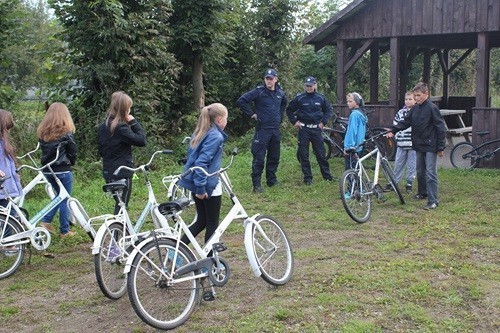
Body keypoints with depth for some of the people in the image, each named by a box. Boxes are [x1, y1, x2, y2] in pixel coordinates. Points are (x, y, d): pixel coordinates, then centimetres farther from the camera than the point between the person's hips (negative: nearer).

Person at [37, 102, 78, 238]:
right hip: (63, 170, -6)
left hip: (47, 170, 6)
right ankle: (64, 231, 11)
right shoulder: (66, 132, -12)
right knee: (65, 199, 5)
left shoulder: (42, 131, 4)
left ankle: (46, 221, 15)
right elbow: (73, 151, -6)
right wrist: (71, 162, 12)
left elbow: (44, 150, 11)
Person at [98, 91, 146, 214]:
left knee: (119, 204, 18)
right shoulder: (120, 127, -19)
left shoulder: (103, 126, 8)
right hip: (122, 173, -8)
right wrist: (134, 122, -13)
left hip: (109, 172, 8)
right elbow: (141, 140, -20)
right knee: (121, 206, -2)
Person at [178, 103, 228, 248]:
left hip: (197, 183, 8)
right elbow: (201, 163, -27)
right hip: (208, 186, -8)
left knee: (202, 221, 18)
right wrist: (201, 188, -24)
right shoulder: (216, 136, -18)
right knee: (212, 224, 7)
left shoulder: (200, 133, 10)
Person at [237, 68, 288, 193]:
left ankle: (272, 180, 26)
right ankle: (256, 184, 0)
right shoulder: (259, 91, -10)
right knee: (259, 158, -5)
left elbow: (284, 102, 30)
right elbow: (241, 101, -14)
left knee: (274, 157, 13)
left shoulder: (280, 92, 7)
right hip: (262, 130, -6)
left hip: (275, 130, 6)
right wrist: (251, 114, -11)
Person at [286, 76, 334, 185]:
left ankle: (327, 175, 17)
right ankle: (307, 177, 10)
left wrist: (323, 122, 6)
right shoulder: (299, 98, -2)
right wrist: (294, 121, 0)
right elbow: (289, 110, 9)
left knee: (320, 153, 5)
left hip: (316, 129, 1)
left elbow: (328, 110, 16)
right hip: (303, 129, -1)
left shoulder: (321, 98, 2)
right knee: (304, 154, 1)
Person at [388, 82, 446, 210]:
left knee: (430, 173, -10)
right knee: (420, 171, 18)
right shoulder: (415, 109, 7)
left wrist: (440, 147, -13)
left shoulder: (432, 108, -13)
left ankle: (433, 200, -8)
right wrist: (393, 130, -6)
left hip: (430, 147, -7)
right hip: (419, 146, 8)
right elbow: (405, 122, 9)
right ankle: (423, 193, 36)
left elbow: (441, 128, -13)